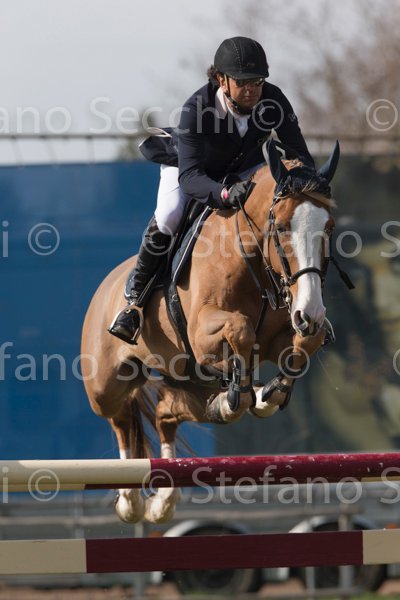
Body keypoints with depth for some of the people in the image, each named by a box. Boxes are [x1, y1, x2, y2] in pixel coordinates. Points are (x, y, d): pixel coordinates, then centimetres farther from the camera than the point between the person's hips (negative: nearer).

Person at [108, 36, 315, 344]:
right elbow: (189, 175, -46)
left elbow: (301, 156, -23)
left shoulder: (273, 101, -30)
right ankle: (135, 298, -14)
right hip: (188, 162, -4)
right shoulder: (197, 108, -39)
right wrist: (226, 194, -66)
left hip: (245, 168, 4)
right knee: (169, 215, -32)